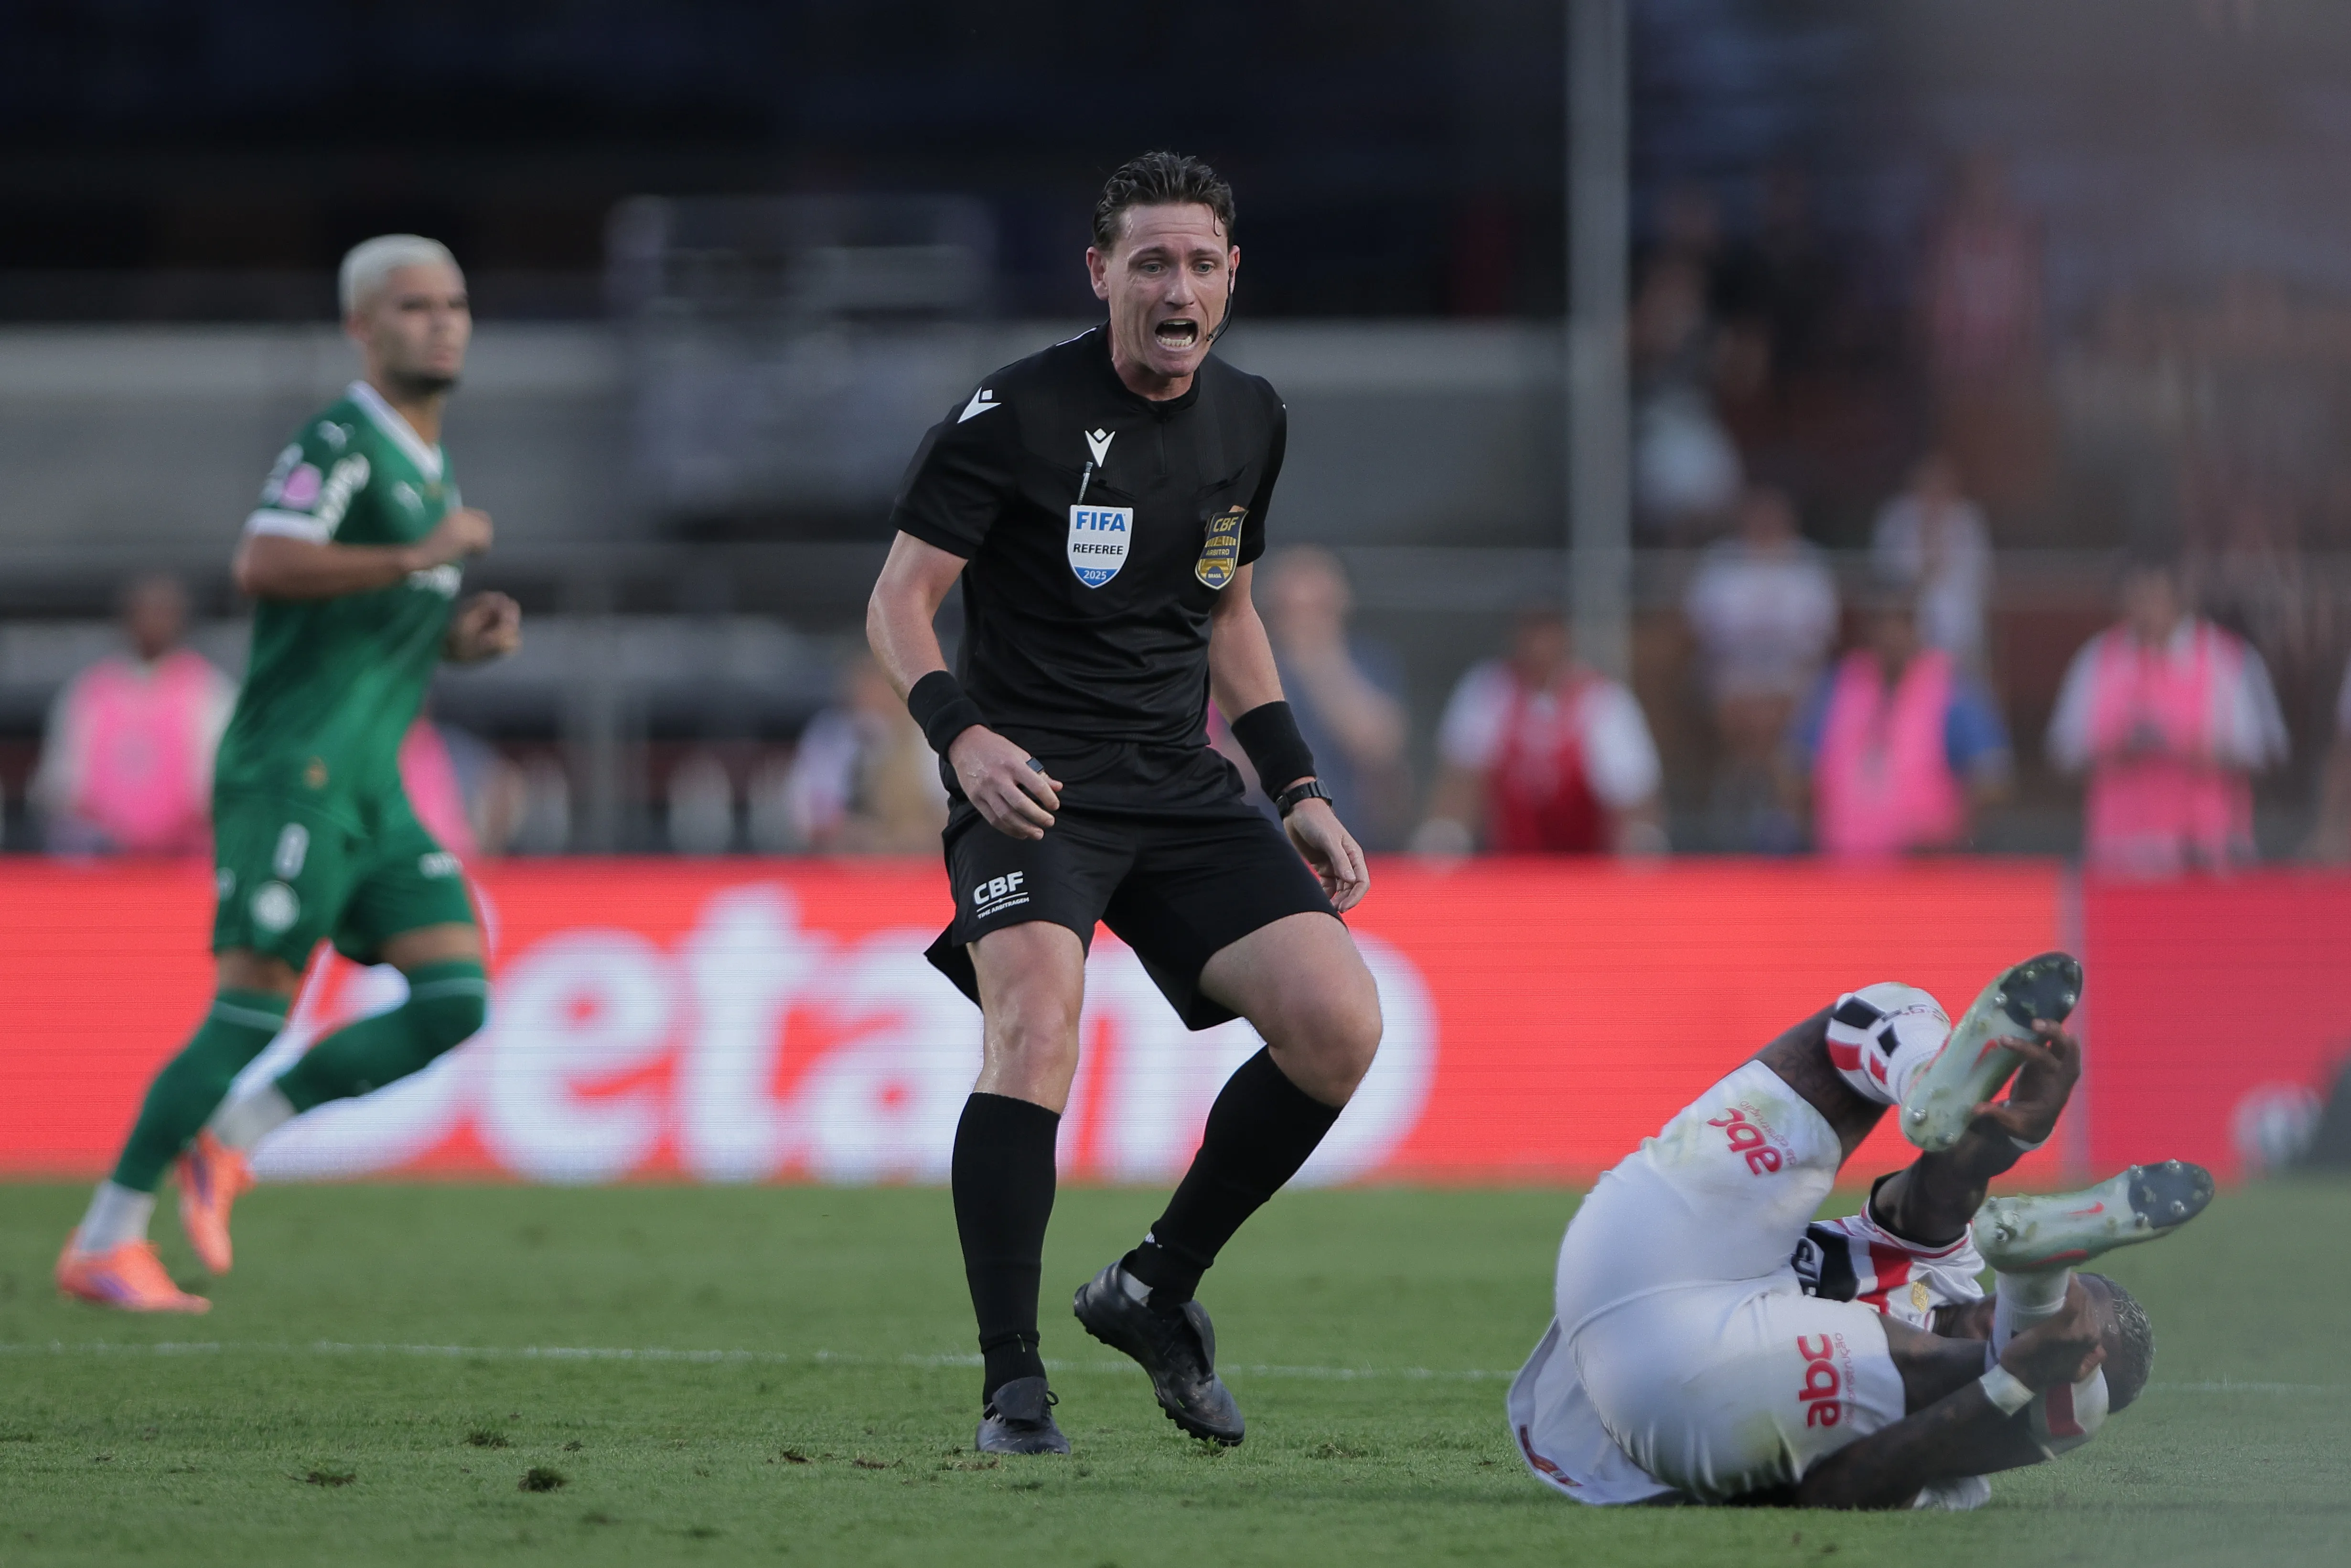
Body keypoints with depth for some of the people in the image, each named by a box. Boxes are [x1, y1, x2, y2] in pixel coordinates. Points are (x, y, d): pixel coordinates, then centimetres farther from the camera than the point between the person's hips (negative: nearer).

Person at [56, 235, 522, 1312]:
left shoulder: (428, 466, 20)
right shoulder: (339, 443, -9)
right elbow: (264, 566, -26)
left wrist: (464, 638, 10)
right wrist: (418, 557, -28)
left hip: (368, 789, 9)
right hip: (290, 770, -9)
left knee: (456, 1001, -4)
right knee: (252, 1013, -12)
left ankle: (229, 1140, 6)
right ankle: (104, 1243, -2)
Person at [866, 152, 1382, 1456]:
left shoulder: (1249, 421, 11)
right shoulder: (1016, 414, -8)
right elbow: (899, 599, -6)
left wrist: (1298, 788, 17)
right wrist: (963, 734, -24)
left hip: (1181, 787, 6)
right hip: (1031, 783, -6)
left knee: (1340, 1025, -12)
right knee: (1036, 1026, -30)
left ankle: (1157, 1287, 9)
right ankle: (1012, 1386, -22)